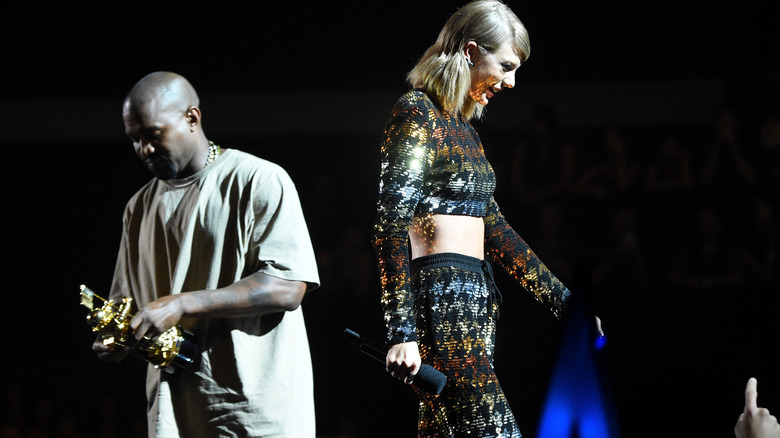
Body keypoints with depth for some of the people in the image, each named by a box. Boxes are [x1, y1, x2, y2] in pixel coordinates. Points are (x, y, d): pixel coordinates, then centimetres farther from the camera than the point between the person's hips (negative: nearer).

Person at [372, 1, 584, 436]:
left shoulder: (462, 128, 21)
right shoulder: (417, 114, -6)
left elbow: (492, 225, 26)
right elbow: (391, 221, -14)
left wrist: (562, 299, 25)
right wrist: (402, 331, -21)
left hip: (475, 299, 9)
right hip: (439, 298, -9)